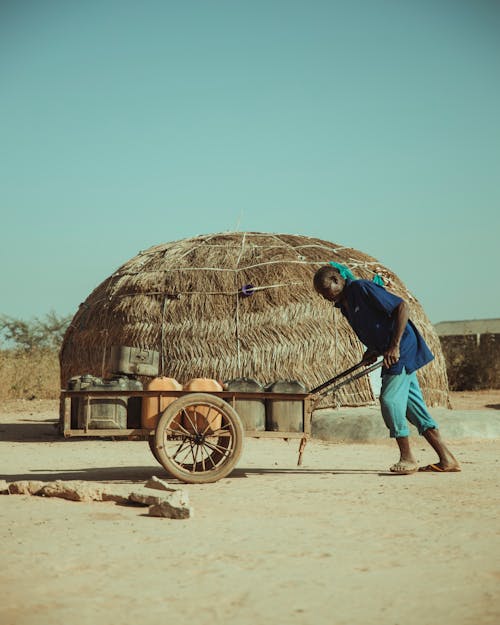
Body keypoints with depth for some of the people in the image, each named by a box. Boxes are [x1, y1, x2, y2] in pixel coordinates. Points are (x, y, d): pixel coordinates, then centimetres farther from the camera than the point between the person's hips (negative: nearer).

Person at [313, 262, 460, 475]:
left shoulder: (362, 288, -15)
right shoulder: (345, 305, 13)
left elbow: (402, 307, -19)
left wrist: (394, 347, -23)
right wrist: (371, 351, 3)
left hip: (402, 350, -10)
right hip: (396, 355, 10)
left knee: (390, 399, -12)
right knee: (413, 405, 6)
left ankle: (407, 457, 0)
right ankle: (447, 459, 8)